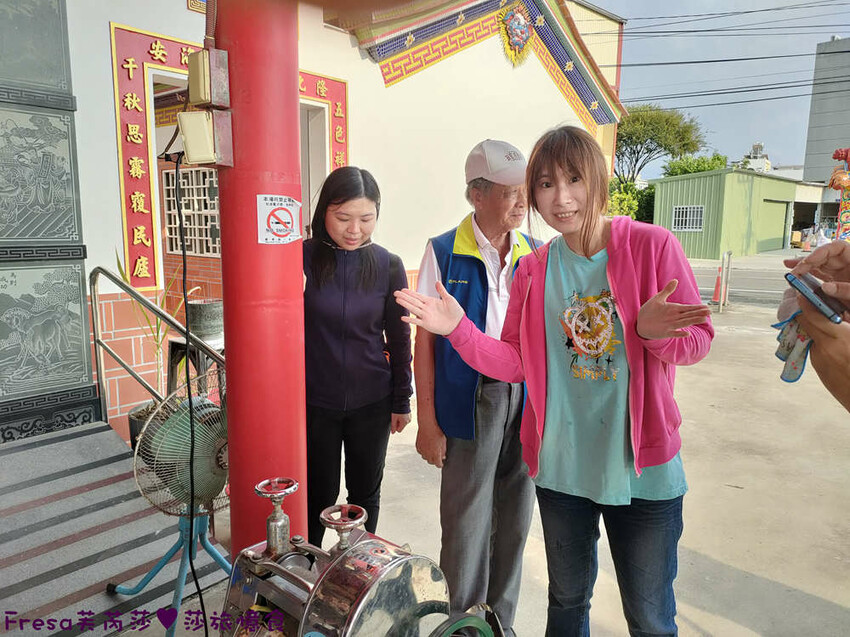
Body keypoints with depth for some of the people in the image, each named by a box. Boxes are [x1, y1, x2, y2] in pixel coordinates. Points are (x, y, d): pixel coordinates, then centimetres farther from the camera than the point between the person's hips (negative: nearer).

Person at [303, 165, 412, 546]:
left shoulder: (387, 266, -4)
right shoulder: (302, 258, -8)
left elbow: (399, 339, 3)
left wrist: (402, 401, 4)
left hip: (371, 403, 2)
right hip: (315, 403, -1)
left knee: (366, 493, 16)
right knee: (319, 493, 11)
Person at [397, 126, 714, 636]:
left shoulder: (652, 245, -10)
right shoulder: (534, 269, 1)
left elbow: (699, 340, -5)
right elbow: (515, 363, 1)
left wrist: (653, 332, -27)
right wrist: (458, 327, -12)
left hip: (642, 467, -3)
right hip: (560, 465, 3)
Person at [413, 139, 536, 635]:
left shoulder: (533, 255, 5)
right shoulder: (443, 252, -6)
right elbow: (425, 338, -6)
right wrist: (427, 421, -8)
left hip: (524, 400, 4)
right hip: (469, 403, -4)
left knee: (515, 519, 15)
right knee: (466, 524, 6)